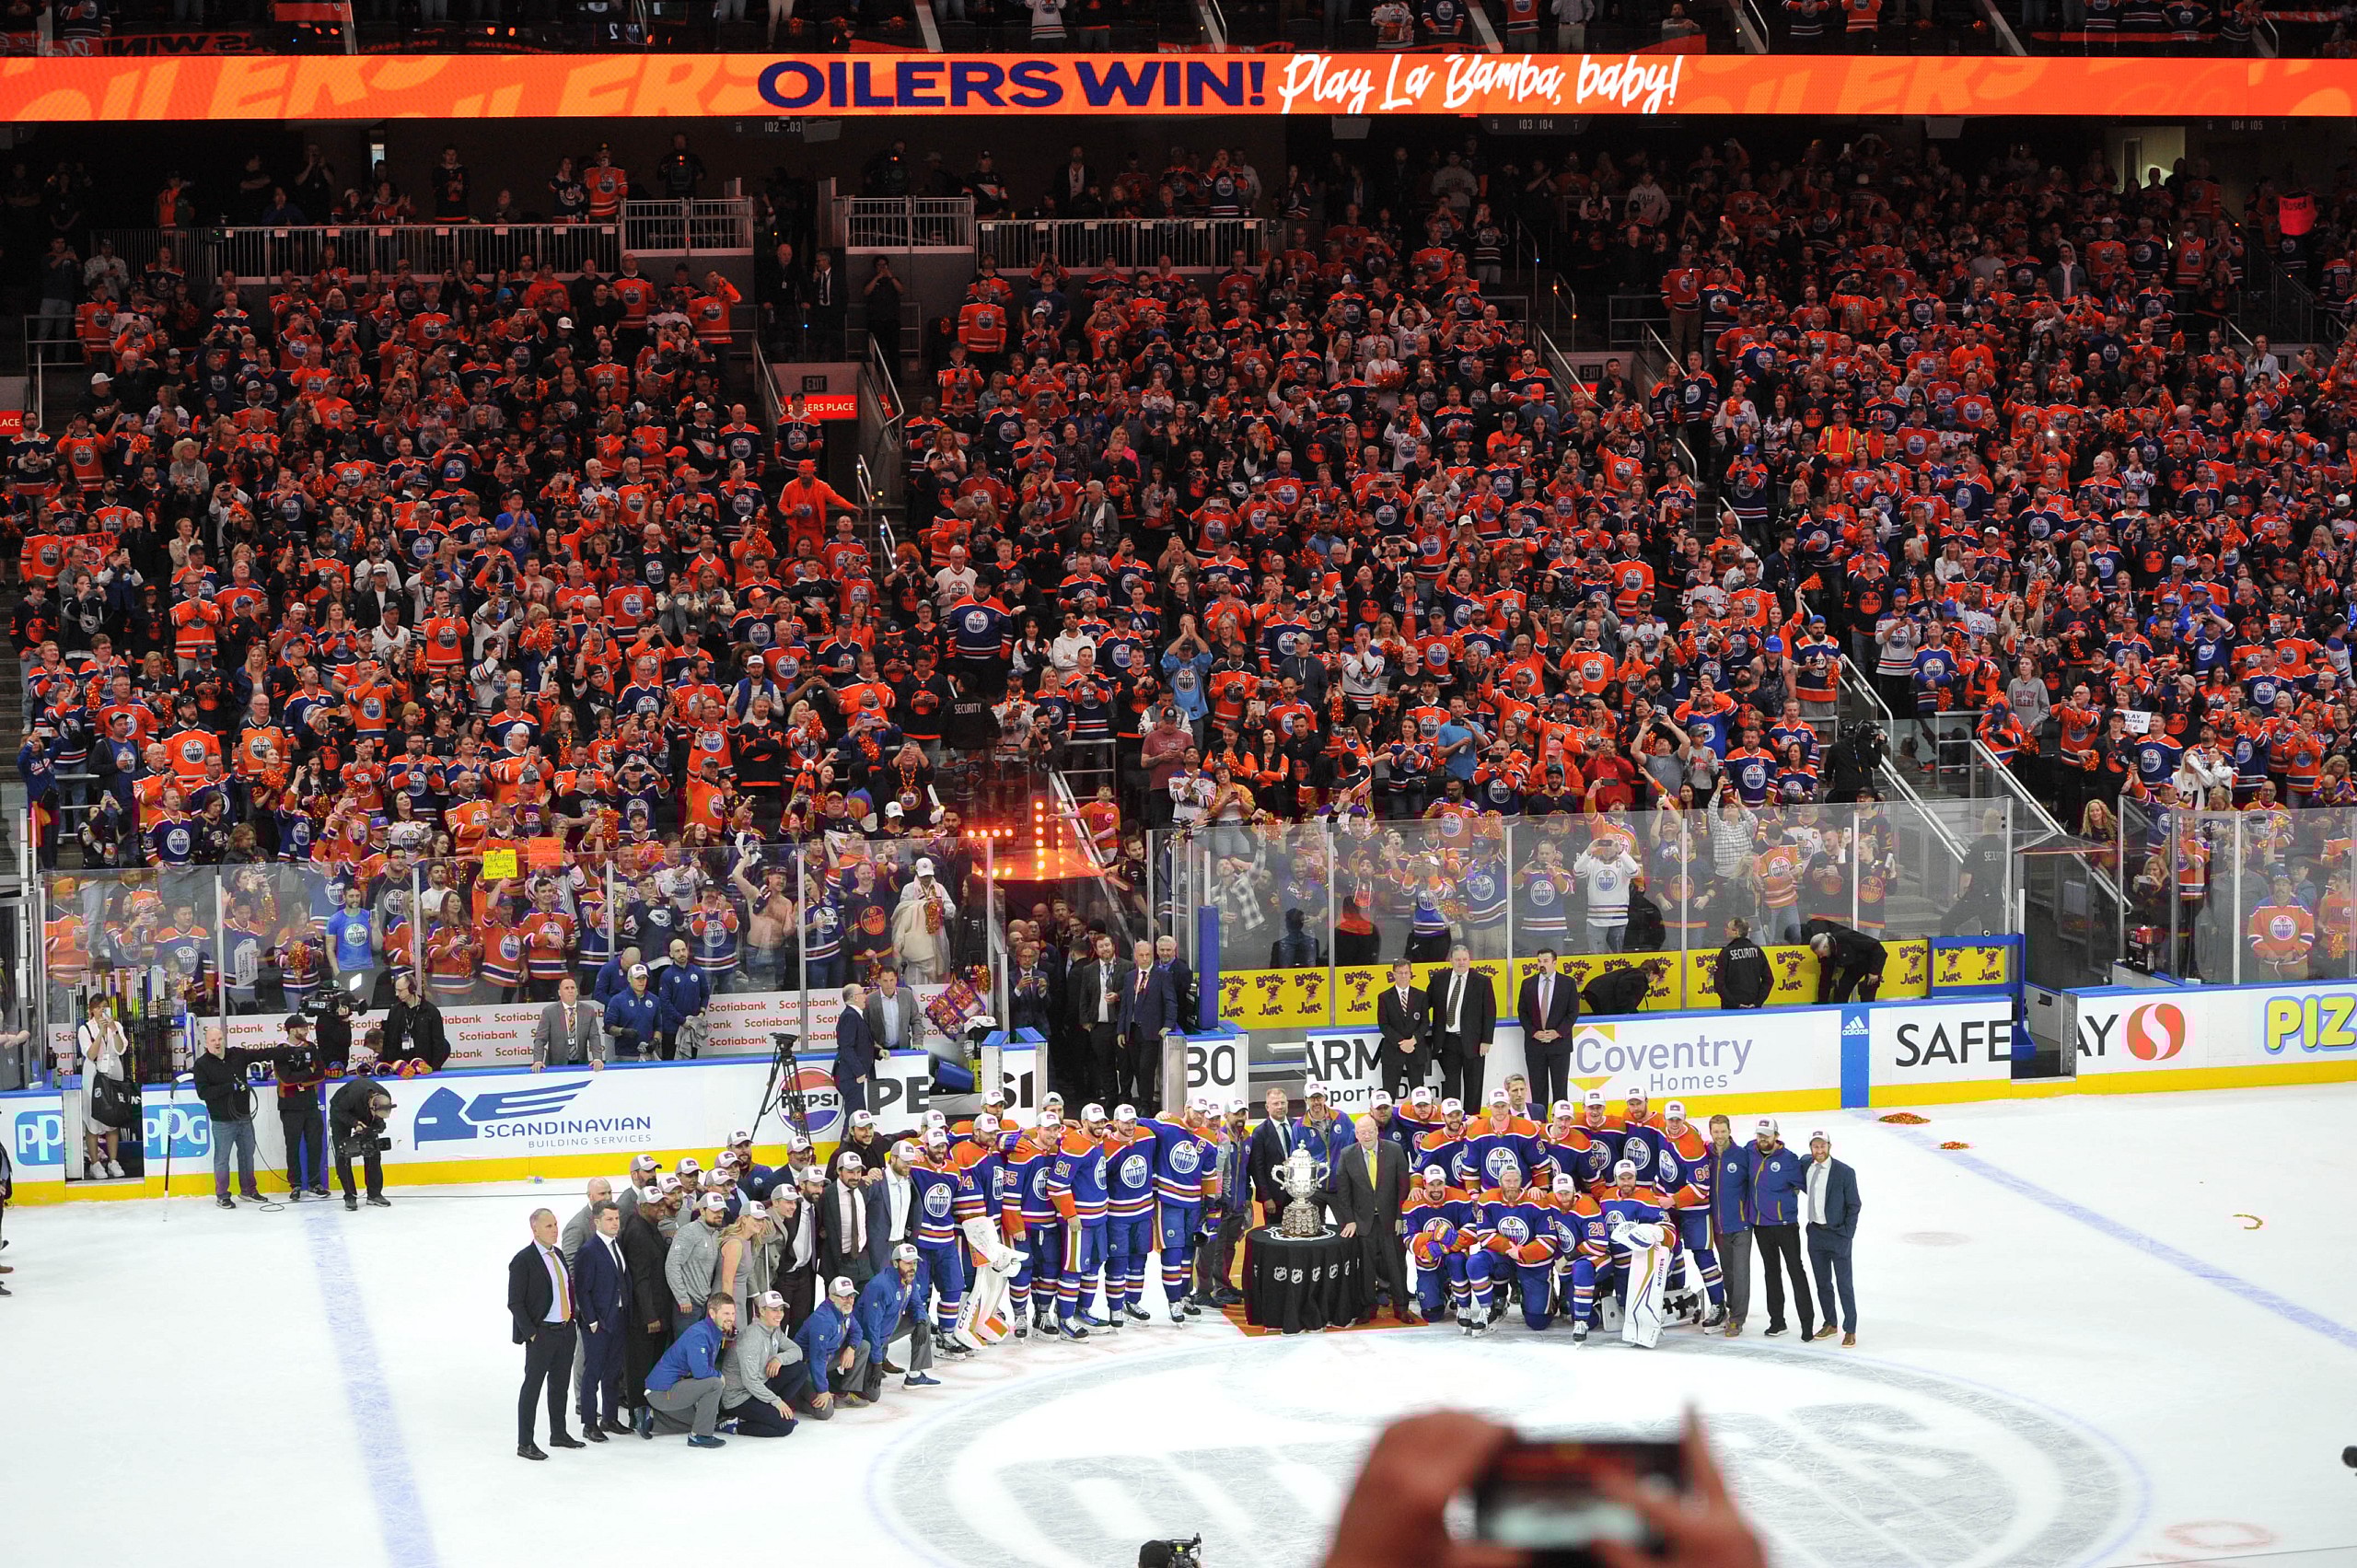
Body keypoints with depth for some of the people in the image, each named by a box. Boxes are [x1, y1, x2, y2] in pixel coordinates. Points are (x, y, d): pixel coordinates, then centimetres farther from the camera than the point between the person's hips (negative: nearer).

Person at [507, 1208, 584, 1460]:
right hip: (541, 1334, -7)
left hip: (565, 1330, 7)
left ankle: (558, 1434, 29)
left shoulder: (558, 1254, 10)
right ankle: (525, 1443, 3)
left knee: (559, 1383, 16)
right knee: (532, 1385, -2)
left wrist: (572, 1316, 11)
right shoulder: (523, 1260, -12)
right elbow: (515, 1303, -12)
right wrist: (530, 1333, -15)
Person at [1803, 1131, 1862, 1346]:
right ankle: (1830, 1324, 28)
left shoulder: (1845, 1173, -11)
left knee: (1843, 1284, 0)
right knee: (1823, 1283, 14)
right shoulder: (1807, 1166, 1)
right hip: (1815, 1233, 5)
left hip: (1838, 1234, -5)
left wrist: (1847, 1234, -11)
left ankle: (1850, 1330, 7)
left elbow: (1854, 1205, -8)